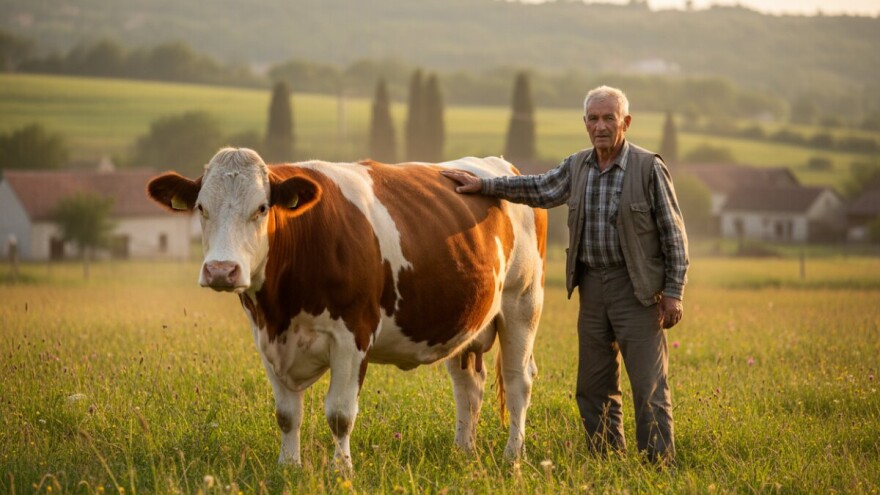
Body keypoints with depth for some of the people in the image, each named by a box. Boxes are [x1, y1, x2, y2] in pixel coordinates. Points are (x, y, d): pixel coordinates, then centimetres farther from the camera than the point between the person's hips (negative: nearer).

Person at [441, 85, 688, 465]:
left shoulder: (649, 168, -8)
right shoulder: (577, 167, 7)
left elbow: (673, 235, -6)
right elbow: (539, 189, 22)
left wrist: (673, 293, -9)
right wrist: (483, 185, 15)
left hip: (637, 288, -6)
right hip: (591, 287, 6)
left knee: (649, 387, -6)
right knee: (594, 387, 10)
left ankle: (660, 466, -3)